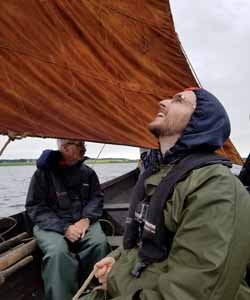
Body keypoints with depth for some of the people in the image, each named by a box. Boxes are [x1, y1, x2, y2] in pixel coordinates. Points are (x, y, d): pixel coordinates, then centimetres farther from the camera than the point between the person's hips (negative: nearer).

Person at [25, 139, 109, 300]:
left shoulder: (87, 172, 3)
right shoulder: (44, 172, -7)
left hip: (82, 221, 3)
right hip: (51, 225, -3)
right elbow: (35, 208, -8)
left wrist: (86, 218, -13)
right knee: (58, 252, -32)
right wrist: (64, 228, -19)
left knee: (99, 243, -24)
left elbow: (97, 198, 8)